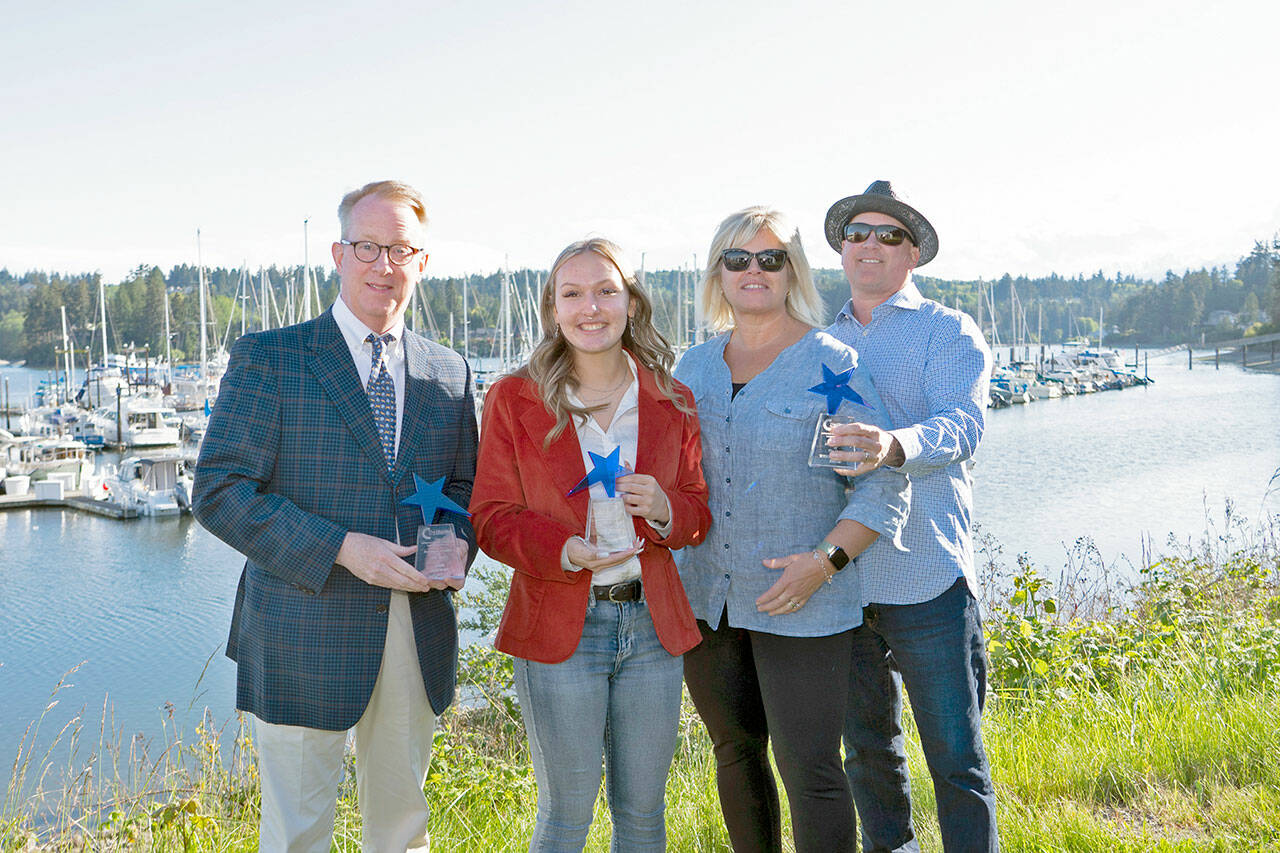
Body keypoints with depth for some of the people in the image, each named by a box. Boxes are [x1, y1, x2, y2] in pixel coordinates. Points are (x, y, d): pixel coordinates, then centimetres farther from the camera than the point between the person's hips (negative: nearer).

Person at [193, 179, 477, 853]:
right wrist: (340, 548, -19)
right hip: (305, 637, -4)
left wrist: (458, 543, -7)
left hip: (418, 638, 4)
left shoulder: (450, 373, 9)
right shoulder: (267, 359, -5)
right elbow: (219, 491, -10)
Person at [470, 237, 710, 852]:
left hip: (652, 623, 3)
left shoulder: (671, 402, 5)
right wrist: (564, 551, -22)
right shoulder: (514, 399, -2)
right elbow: (491, 518, -3)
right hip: (558, 627, -2)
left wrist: (664, 509, -14)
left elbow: (698, 512, 10)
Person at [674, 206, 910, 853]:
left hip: (801, 606, -5)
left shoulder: (831, 364, -6)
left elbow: (885, 481, -8)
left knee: (809, 770, -5)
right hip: (708, 600, 5)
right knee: (736, 755, 16)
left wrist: (826, 560, -19)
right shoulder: (694, 366, 10)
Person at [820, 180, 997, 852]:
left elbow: (961, 425, -17)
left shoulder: (948, 332, 0)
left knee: (955, 759, 1)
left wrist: (892, 446, -39)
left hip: (926, 582, -4)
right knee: (867, 752, 16)